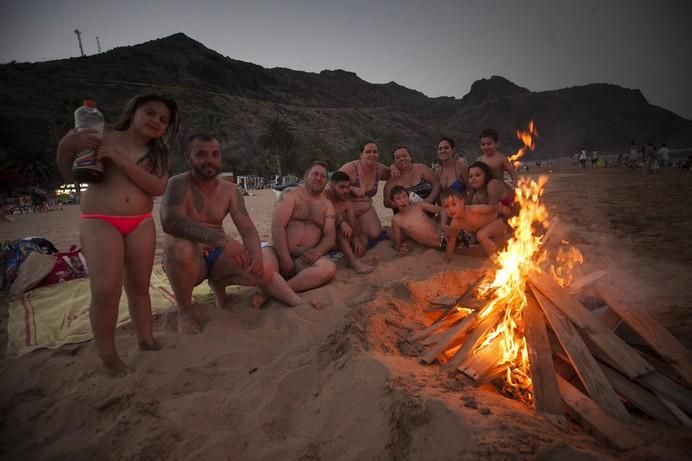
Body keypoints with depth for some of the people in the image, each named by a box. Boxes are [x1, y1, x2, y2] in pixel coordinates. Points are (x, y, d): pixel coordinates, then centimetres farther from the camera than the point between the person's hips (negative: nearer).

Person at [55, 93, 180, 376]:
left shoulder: (158, 154, 9)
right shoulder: (103, 137, 2)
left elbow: (158, 187, -10)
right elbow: (69, 174, 8)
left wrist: (121, 160, -17)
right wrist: (67, 145, -12)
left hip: (141, 224, 3)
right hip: (99, 222, -3)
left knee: (139, 286, 7)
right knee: (106, 290, -14)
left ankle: (146, 341, 19)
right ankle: (107, 355, 0)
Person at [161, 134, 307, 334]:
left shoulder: (230, 190, 1)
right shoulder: (179, 184, -15)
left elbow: (247, 229, -6)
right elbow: (170, 222, -34)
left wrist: (256, 256, -27)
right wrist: (221, 240, -42)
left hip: (217, 256, 3)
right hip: (187, 260, -3)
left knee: (262, 270, -22)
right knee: (180, 246, -37)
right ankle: (184, 312, -13)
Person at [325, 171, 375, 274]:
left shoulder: (347, 201, 4)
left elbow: (353, 221, -7)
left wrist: (356, 238, -24)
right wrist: (342, 222, -49)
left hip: (338, 239, 7)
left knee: (363, 239, -7)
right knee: (339, 230, -35)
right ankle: (354, 262, -39)